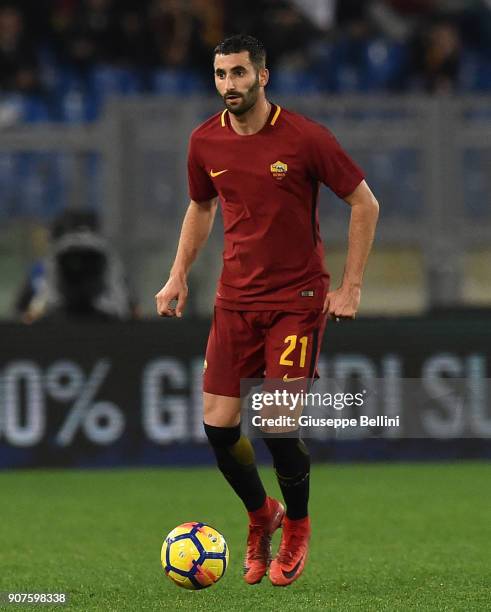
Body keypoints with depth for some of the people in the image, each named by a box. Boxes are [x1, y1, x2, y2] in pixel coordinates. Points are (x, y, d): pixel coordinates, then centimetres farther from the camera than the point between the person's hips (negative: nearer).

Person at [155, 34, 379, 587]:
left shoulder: (304, 138, -11)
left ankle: (296, 527, 16)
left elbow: (364, 204, -3)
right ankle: (261, 517, 24)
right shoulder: (205, 142, 2)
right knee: (218, 426, -4)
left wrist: (350, 288, -6)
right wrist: (178, 276, 9)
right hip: (235, 300, 4)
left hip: (298, 298, -4)